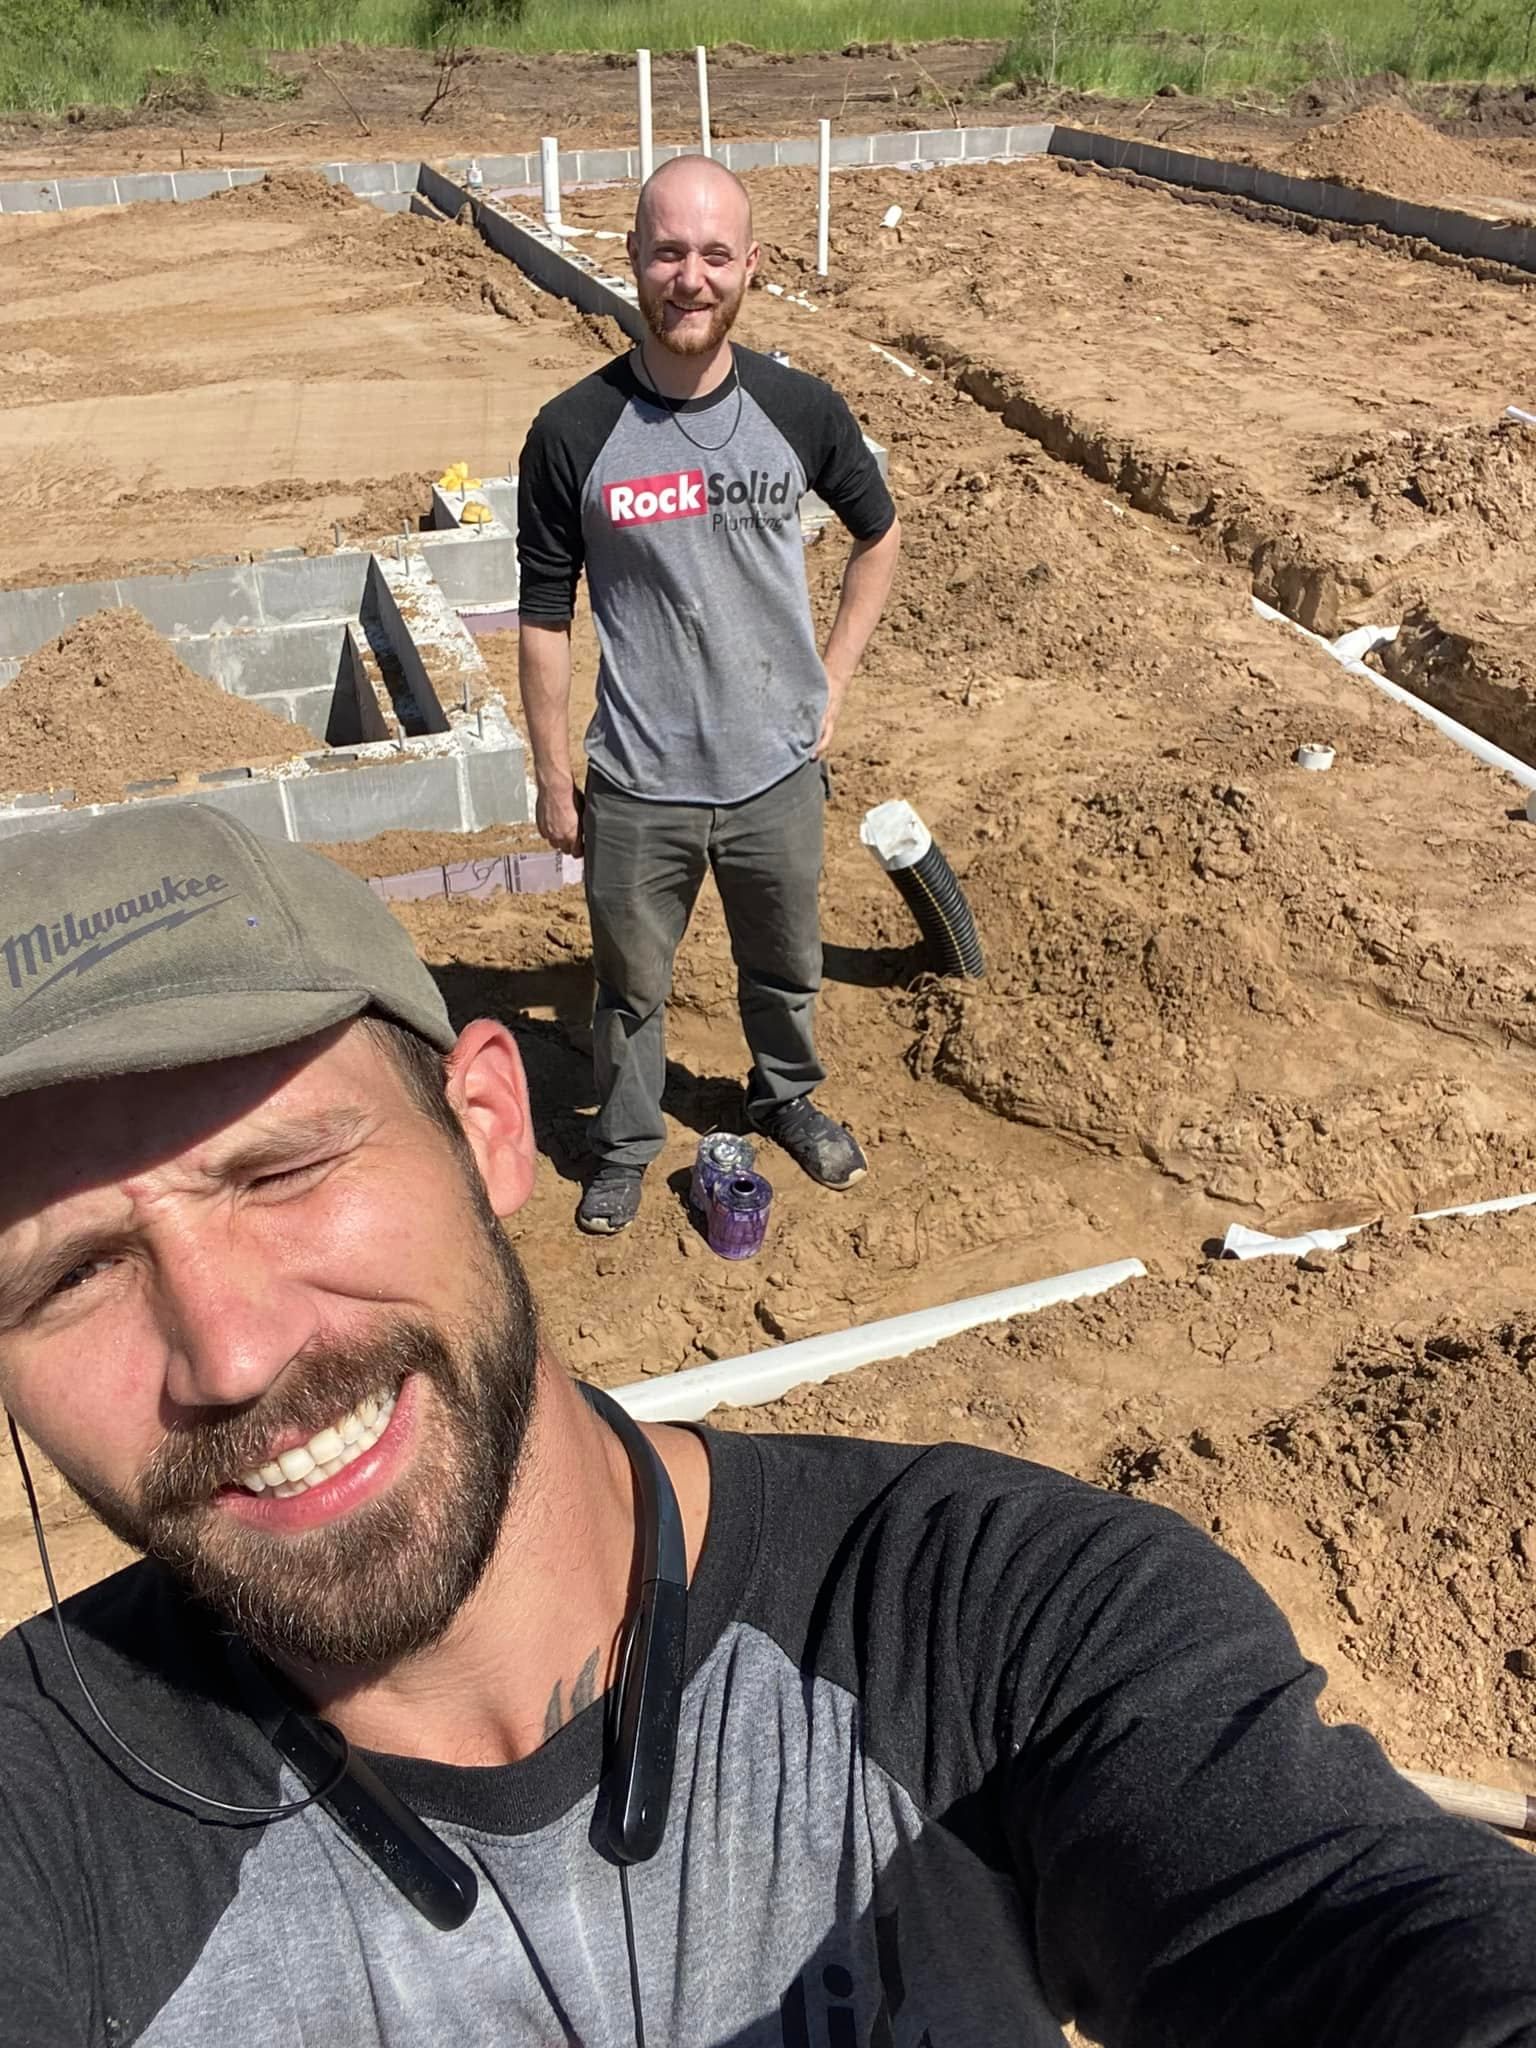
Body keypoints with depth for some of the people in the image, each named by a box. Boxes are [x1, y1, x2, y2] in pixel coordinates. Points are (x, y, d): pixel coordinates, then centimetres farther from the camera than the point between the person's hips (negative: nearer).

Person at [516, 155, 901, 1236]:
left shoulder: (802, 409, -7)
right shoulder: (573, 434, -13)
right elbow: (545, 617, -5)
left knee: (785, 966, 23)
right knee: (631, 985, 17)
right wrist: (553, 776, -2)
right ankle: (627, 1141, 44)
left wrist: (833, 683, 6)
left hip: (777, 772, 2)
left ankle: (788, 1098, 53)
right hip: (638, 786, -2)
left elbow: (880, 534, 11)